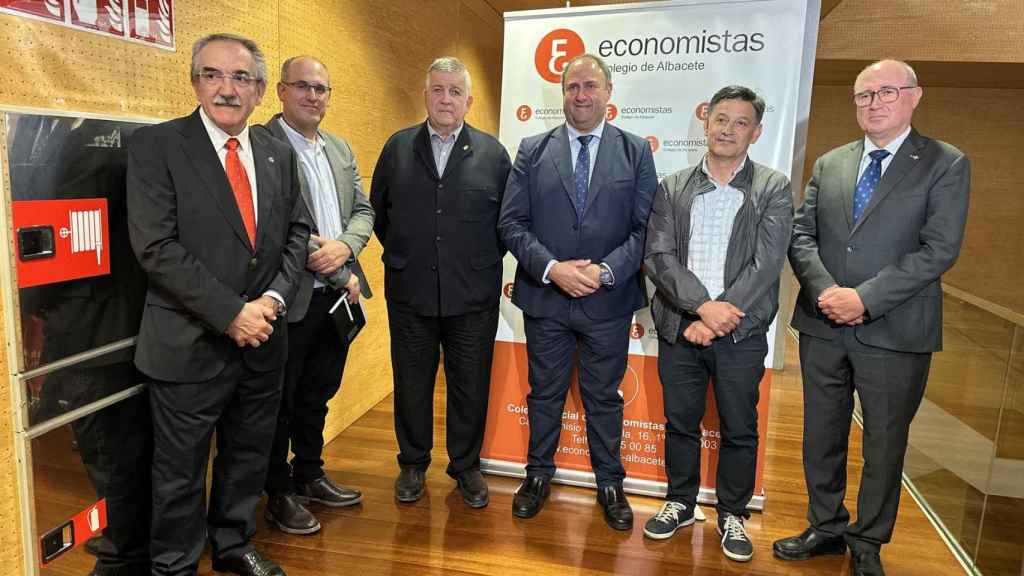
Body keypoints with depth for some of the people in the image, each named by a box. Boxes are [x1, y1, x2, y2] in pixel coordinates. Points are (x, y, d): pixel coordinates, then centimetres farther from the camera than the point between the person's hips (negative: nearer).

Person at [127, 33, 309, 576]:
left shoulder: (279, 154, 7)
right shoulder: (155, 145, -8)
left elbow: (296, 232, 9)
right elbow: (155, 247, -15)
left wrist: (274, 296, -8)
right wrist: (230, 313, -19)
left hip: (262, 339, 5)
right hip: (190, 343, -5)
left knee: (249, 457, 20)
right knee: (180, 472, 10)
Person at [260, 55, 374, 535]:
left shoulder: (340, 149, 13)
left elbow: (363, 210, 12)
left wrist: (344, 247, -10)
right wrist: (339, 275, -15)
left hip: (337, 296, 7)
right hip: (290, 297, -7)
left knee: (318, 395, 19)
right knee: (280, 400, 10)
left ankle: (310, 476, 37)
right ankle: (279, 493, 27)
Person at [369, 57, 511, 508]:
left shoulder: (492, 152, 2)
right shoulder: (398, 147, 5)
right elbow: (377, 210, 12)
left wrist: (483, 263, 3)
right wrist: (402, 254, 8)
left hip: (474, 296, -1)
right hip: (410, 291, 1)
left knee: (471, 386, 9)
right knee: (412, 383, 12)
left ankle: (466, 466, 29)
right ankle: (413, 465, 31)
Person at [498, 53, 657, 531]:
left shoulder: (635, 151, 2)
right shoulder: (533, 150, 3)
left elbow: (645, 228, -3)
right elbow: (512, 223, -3)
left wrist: (605, 271, -17)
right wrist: (552, 268, -16)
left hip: (609, 301, 0)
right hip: (544, 298, 1)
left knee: (604, 397, 14)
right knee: (544, 393, 15)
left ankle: (610, 483, 32)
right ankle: (538, 474, 35)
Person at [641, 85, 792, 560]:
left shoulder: (773, 190, 0)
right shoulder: (672, 188, 5)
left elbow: (765, 264, -9)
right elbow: (657, 255, -5)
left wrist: (716, 319, -16)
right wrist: (702, 305, -18)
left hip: (740, 332, -1)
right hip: (679, 326, 2)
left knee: (739, 431, 11)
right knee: (680, 423, 14)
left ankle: (732, 514, 31)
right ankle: (680, 503, 34)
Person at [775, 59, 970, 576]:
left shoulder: (946, 164, -1)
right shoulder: (829, 164, 10)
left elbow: (939, 249, -11)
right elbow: (801, 235, 4)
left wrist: (865, 298, -18)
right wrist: (824, 289, -13)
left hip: (894, 333, -3)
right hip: (822, 326, 4)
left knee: (884, 443, 10)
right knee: (821, 437, 14)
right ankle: (826, 528, 33)